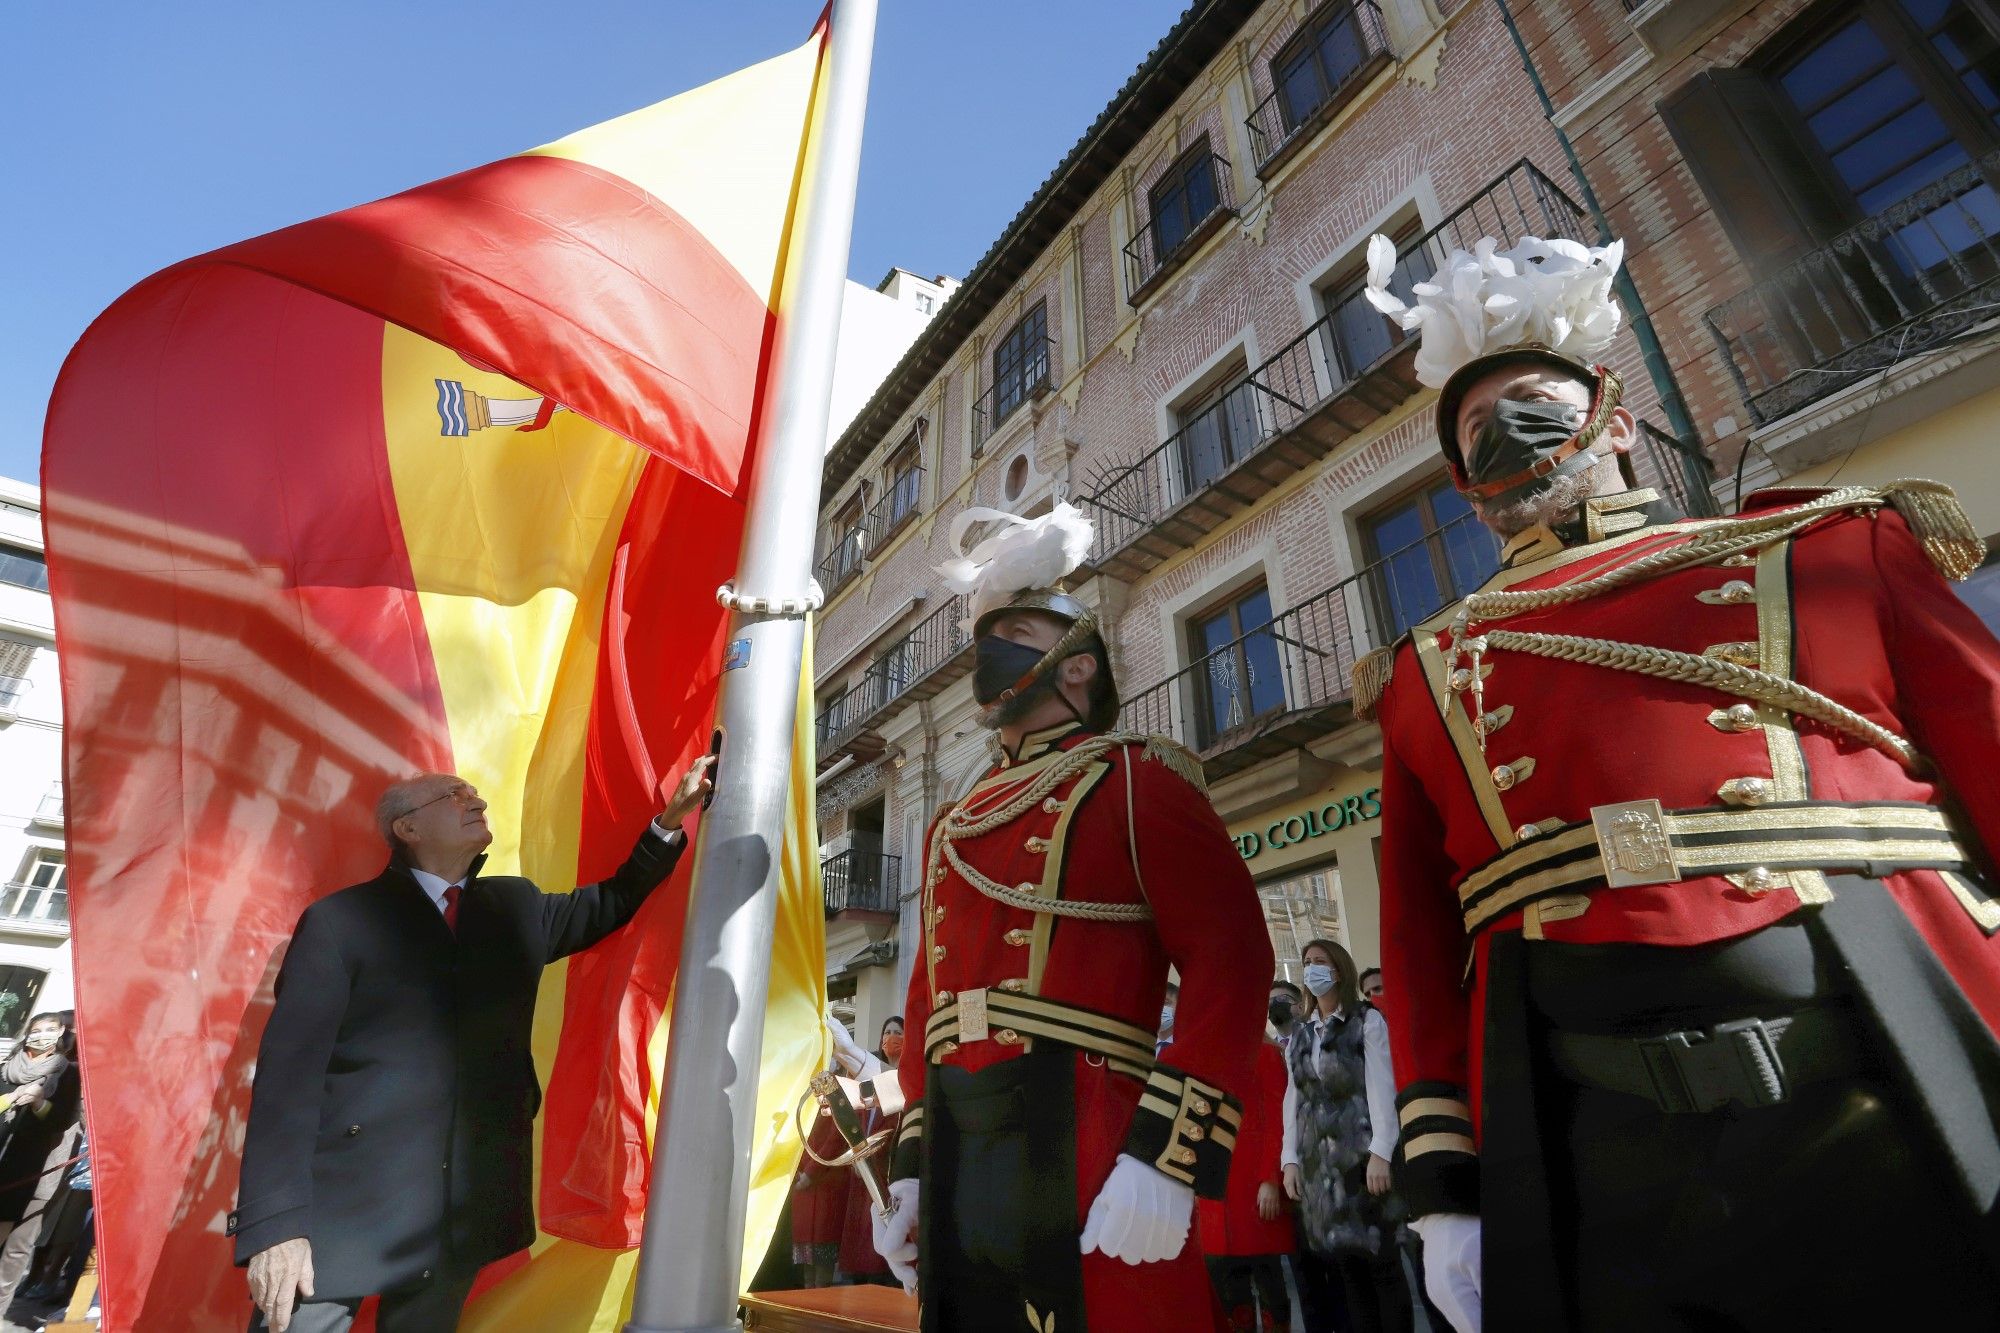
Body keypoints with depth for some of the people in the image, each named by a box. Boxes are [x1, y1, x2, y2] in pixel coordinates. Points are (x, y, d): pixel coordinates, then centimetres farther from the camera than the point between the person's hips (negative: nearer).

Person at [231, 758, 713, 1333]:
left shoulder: (516, 907, 9)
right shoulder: (339, 920, -6)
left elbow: (611, 904, 20)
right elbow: (289, 1070, -10)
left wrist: (670, 819, 11)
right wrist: (274, 1224, -16)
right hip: (341, 1213, -4)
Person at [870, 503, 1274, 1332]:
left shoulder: (1135, 778, -1)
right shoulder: (954, 825, 18)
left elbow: (1231, 960, -11)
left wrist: (1167, 1155, -18)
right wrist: (911, 1166, 15)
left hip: (1082, 1143, -6)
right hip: (954, 1161, 6)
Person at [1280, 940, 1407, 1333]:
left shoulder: (1367, 1021, 2)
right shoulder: (1299, 1035, 14)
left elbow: (1381, 1087, -7)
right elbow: (1294, 1099, 11)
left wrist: (1380, 1152, -14)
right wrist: (1291, 1158, 5)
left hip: (1360, 1150, -4)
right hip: (1317, 1159, 4)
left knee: (1380, 1258, -2)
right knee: (1343, 1261, 5)